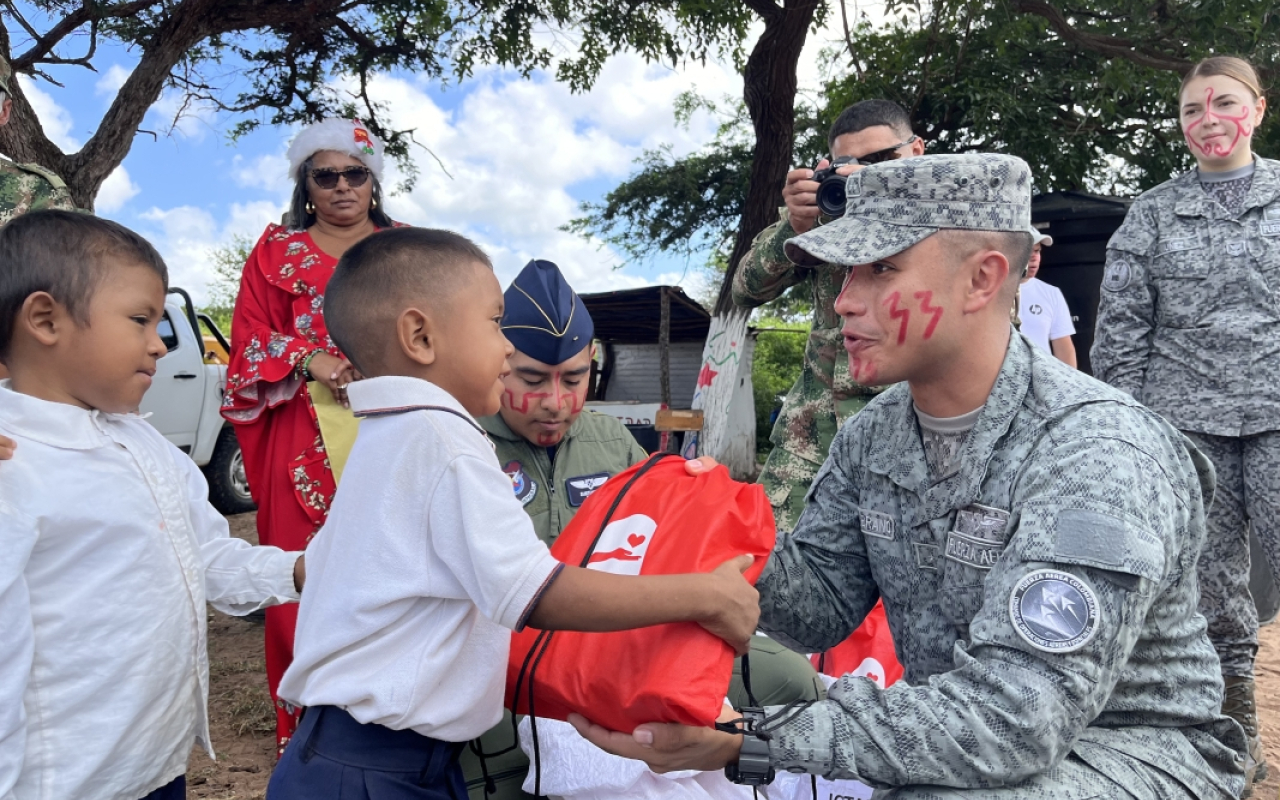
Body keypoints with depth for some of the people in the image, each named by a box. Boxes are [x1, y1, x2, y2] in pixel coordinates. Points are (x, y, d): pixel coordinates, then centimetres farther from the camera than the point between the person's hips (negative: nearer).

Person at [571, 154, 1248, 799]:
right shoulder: (874, 433, -3)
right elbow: (823, 610, 1)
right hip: (948, 728, 6)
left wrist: (753, 743, -34)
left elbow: (1014, 720, -32)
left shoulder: (1096, 451, -26)